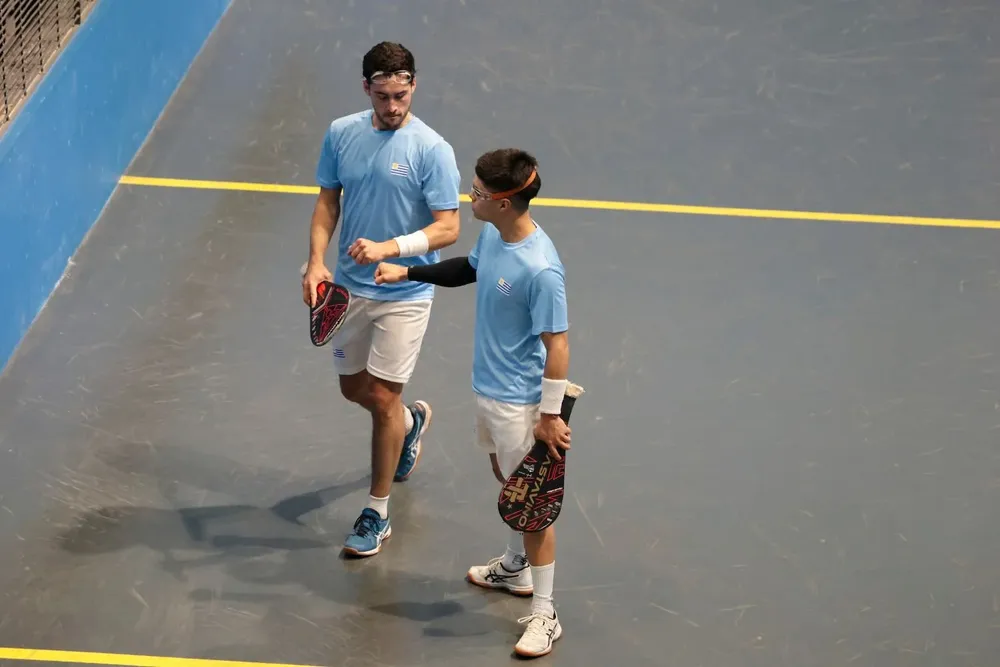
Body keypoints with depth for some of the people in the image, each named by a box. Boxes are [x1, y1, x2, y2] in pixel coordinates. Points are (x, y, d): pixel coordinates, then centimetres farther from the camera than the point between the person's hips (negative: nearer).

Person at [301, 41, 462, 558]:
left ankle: (376, 515, 10)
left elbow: (448, 228, -17)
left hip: (404, 294, -5)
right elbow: (327, 202, 7)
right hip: (349, 287, 5)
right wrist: (316, 260, -8)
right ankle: (411, 422, 52)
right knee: (354, 388, 18)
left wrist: (390, 248, -30)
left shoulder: (431, 149, -16)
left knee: (383, 398, -3)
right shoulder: (341, 134, -1)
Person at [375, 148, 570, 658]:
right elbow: (470, 269, 18)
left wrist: (550, 415, -21)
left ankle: (544, 615, 12)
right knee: (506, 479, 27)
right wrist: (407, 272, 14)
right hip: (488, 385, 9)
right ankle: (515, 569, 49)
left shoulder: (541, 269, -32)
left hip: (520, 400, -9)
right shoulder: (493, 234, -6)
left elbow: (556, 344, -25)